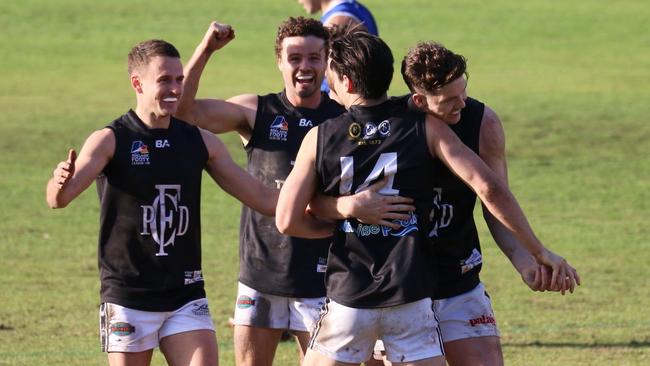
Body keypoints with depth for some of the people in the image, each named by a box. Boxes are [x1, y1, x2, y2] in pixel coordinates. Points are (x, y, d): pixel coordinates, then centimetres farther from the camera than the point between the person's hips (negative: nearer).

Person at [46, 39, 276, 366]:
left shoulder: (200, 142, 6)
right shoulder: (110, 141, -8)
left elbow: (261, 197, 13)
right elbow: (59, 200, -21)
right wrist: (59, 185, -44)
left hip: (186, 297, 3)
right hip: (128, 299, -3)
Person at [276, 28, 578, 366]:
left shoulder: (319, 139, -1)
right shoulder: (427, 129, -2)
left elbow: (287, 221, -3)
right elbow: (488, 187, -9)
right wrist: (538, 252, -2)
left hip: (347, 299, 0)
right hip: (410, 299, 0)